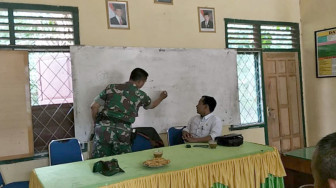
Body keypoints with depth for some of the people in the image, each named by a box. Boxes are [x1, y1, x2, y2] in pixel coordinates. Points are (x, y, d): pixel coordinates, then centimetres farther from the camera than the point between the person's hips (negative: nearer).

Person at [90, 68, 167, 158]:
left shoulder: (111, 87, 8)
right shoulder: (140, 95, 8)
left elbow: (94, 106, 6)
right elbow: (151, 105, 31)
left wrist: (96, 123, 22)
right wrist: (161, 97, 51)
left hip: (103, 129, 2)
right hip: (122, 133, -1)